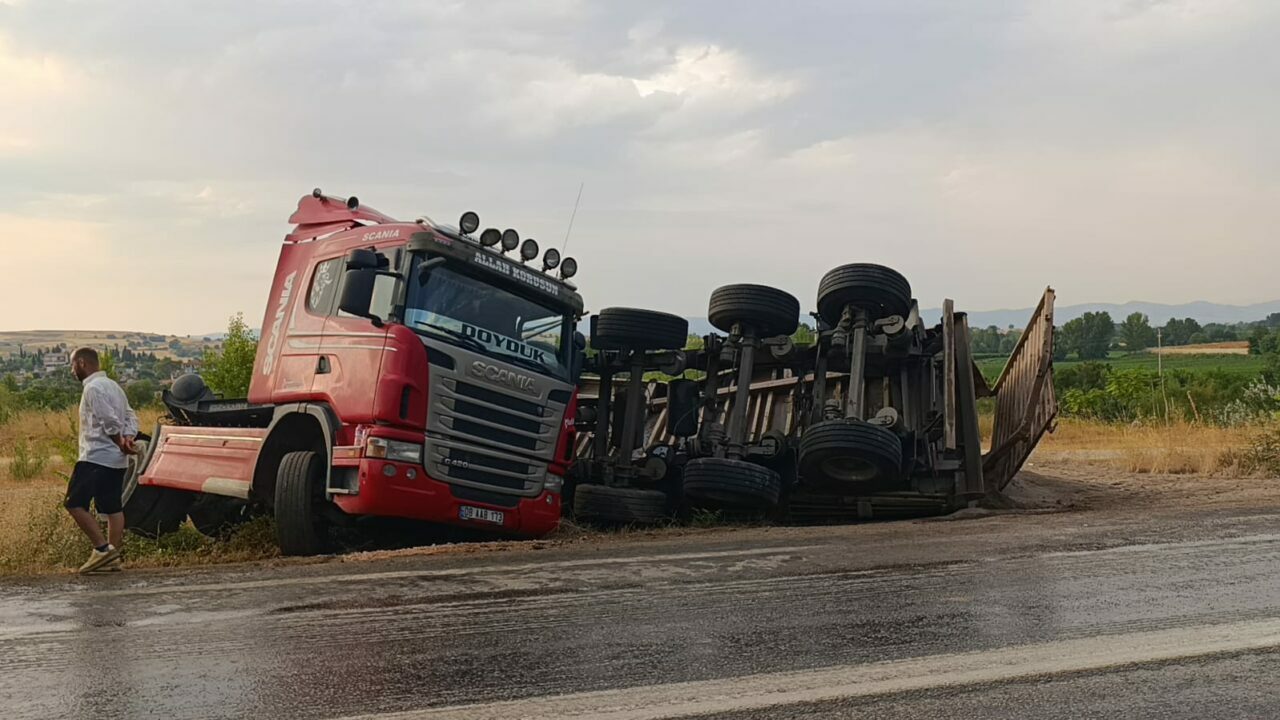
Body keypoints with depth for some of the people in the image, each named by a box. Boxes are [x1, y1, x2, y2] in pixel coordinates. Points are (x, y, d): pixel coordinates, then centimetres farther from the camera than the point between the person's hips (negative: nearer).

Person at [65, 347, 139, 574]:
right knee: (112, 507, 9)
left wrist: (121, 443, -9)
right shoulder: (112, 385, 17)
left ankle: (102, 548, -9)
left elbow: (110, 422, -21)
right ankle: (113, 557, 11)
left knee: (74, 503, -4)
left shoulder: (93, 388, -12)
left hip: (96, 457, -9)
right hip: (116, 459, 9)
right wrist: (128, 438, -2)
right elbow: (130, 416, 13)